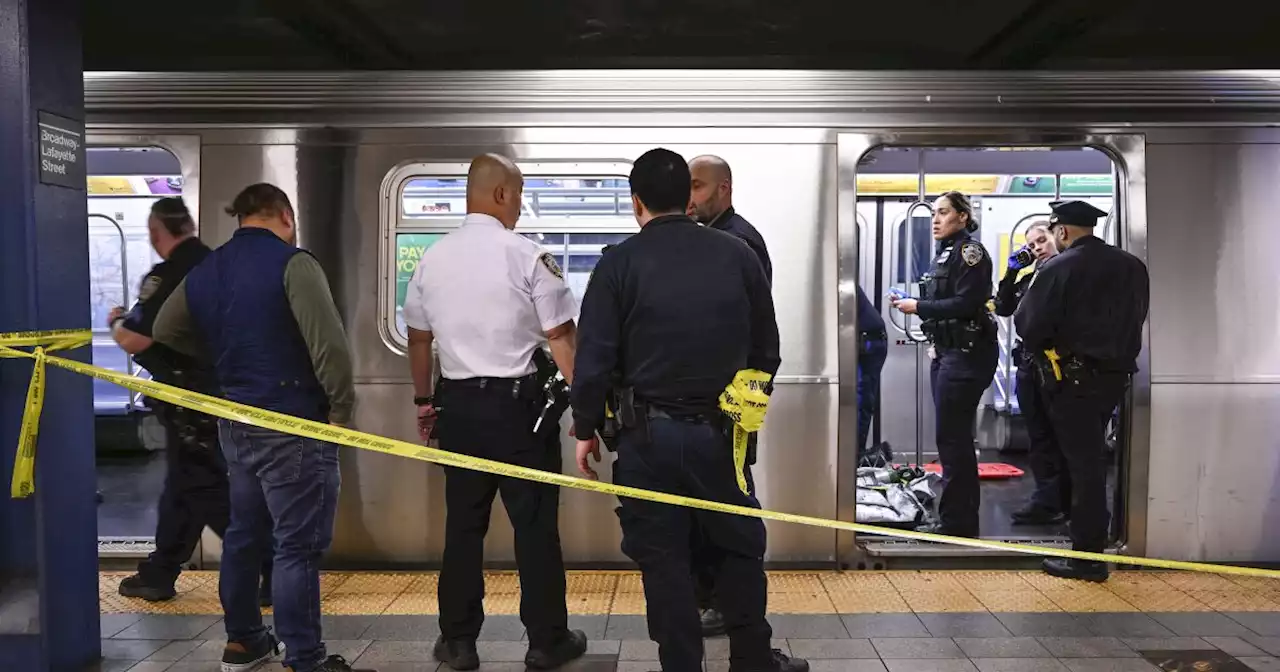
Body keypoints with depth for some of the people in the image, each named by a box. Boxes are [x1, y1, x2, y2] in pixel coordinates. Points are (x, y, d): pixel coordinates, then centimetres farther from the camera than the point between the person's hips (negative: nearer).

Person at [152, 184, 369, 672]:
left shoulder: (203, 272, 9)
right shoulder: (292, 264, -14)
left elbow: (165, 332, 21)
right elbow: (329, 344, -23)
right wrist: (342, 408, -11)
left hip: (235, 423, 8)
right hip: (293, 424, -8)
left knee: (245, 532, 19)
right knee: (298, 544, -3)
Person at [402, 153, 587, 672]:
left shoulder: (432, 259, 5)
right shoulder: (527, 256, -10)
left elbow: (418, 338, 13)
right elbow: (561, 339, -11)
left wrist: (423, 401, 24)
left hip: (457, 403, 5)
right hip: (517, 402, -4)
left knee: (463, 523, 13)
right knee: (535, 526, 5)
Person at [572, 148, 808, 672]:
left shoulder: (619, 263, -7)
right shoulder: (737, 254, 1)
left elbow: (594, 358, -9)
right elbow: (766, 345, 7)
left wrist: (586, 429, 3)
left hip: (648, 434, -2)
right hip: (720, 430, 2)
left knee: (663, 557, 9)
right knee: (740, 547, 16)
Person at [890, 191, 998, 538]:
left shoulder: (970, 251, -10)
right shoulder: (946, 253, 18)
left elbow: (966, 303, -19)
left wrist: (919, 307, -15)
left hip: (966, 353, -10)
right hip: (946, 352, 10)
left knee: (951, 437, -7)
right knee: (954, 437, 13)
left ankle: (957, 520, 0)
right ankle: (962, 517, 22)